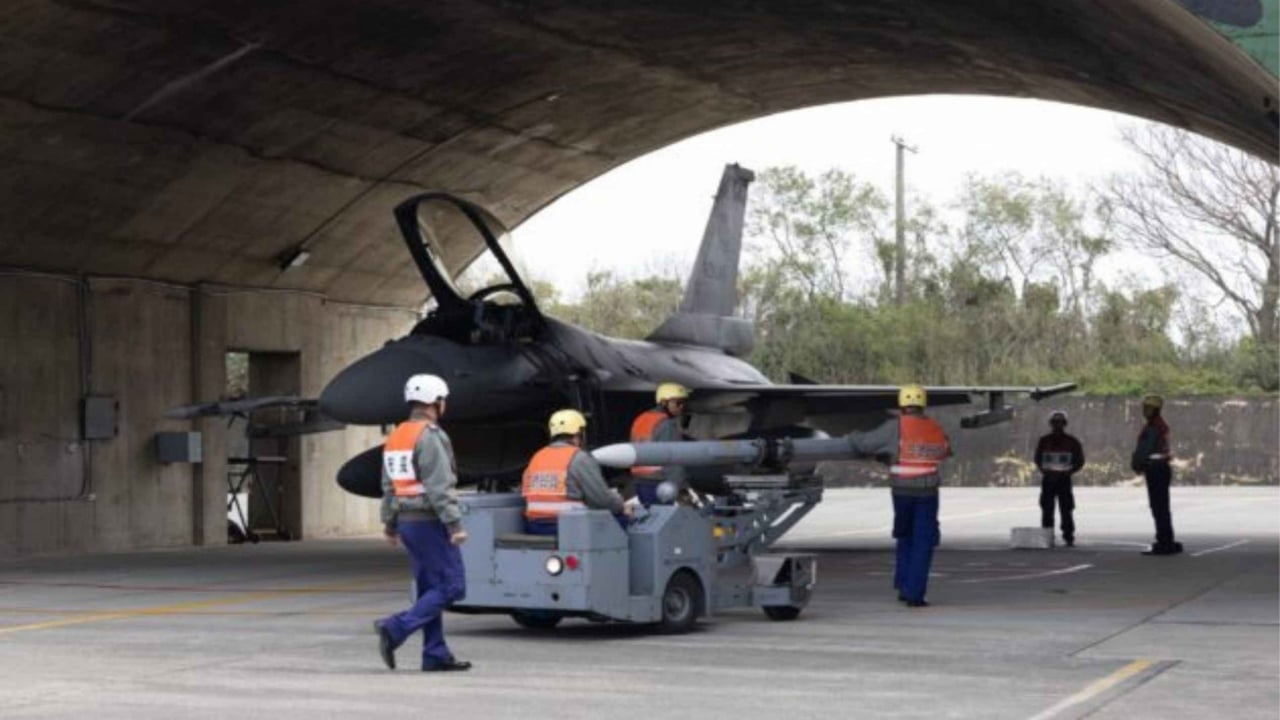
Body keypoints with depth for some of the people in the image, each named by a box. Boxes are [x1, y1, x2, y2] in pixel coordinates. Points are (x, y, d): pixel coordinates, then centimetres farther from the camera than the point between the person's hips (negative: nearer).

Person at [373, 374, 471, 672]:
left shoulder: (395, 437, 14)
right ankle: (396, 628, -15)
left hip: (407, 521, 10)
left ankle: (435, 654, 11)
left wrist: (390, 525, 22)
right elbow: (439, 487, -21)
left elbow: (388, 487, 18)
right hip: (429, 522, -10)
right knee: (451, 586, -6)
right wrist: (455, 525, -21)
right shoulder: (429, 437, -15)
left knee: (430, 588, 12)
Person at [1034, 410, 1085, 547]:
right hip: (1047, 479, 2)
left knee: (1066, 509, -6)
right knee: (1047, 510, 1)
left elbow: (1080, 461, 7)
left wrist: (1068, 472, -7)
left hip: (1064, 479, -2)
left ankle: (1069, 536, -2)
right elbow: (1038, 459, 15)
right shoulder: (1044, 441, 7)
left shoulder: (1072, 442, 2)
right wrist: (1044, 471, -2)